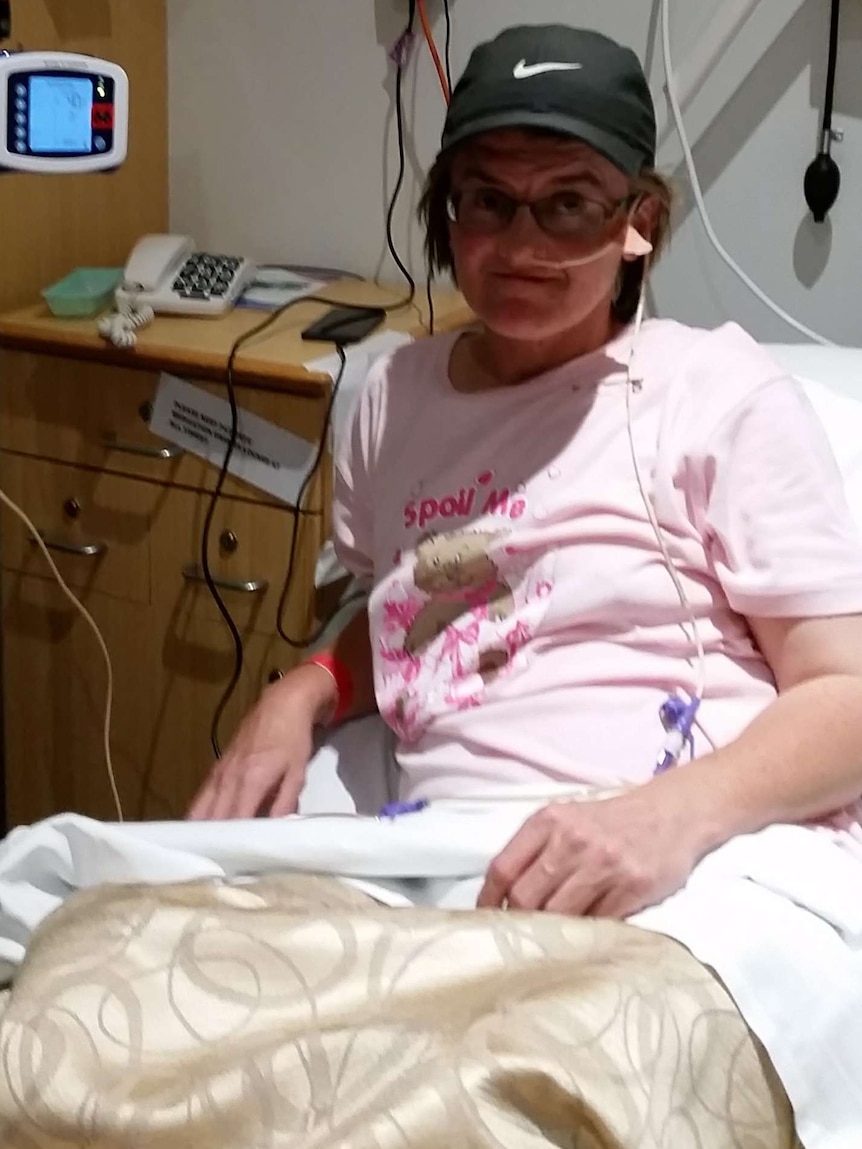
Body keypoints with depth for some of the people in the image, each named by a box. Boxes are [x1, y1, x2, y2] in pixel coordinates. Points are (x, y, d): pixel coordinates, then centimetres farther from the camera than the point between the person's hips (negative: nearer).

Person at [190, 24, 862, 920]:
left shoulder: (721, 393, 1)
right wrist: (299, 696, 11)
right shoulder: (394, 396, 16)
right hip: (452, 864, 5)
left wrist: (672, 814, -23)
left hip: (717, 864, -4)